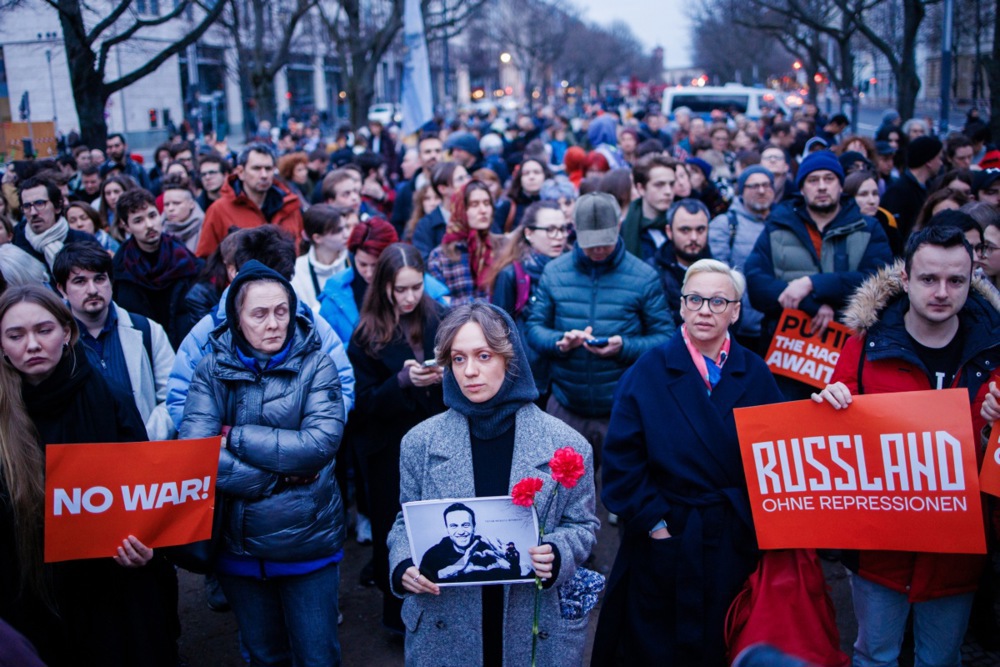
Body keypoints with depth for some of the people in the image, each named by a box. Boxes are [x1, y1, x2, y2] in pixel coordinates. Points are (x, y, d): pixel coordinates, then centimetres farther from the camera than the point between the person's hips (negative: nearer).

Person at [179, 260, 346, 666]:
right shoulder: (212, 370, -4)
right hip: (238, 546, 2)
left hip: (308, 543, -1)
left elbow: (321, 443, -20)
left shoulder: (316, 365, -7)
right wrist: (283, 474, -19)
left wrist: (235, 438, -17)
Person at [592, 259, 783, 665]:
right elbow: (622, 460, -9)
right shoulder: (648, 371, -5)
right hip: (666, 542, -2)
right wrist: (653, 522, -14)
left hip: (737, 544, 2)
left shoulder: (756, 374, 3)